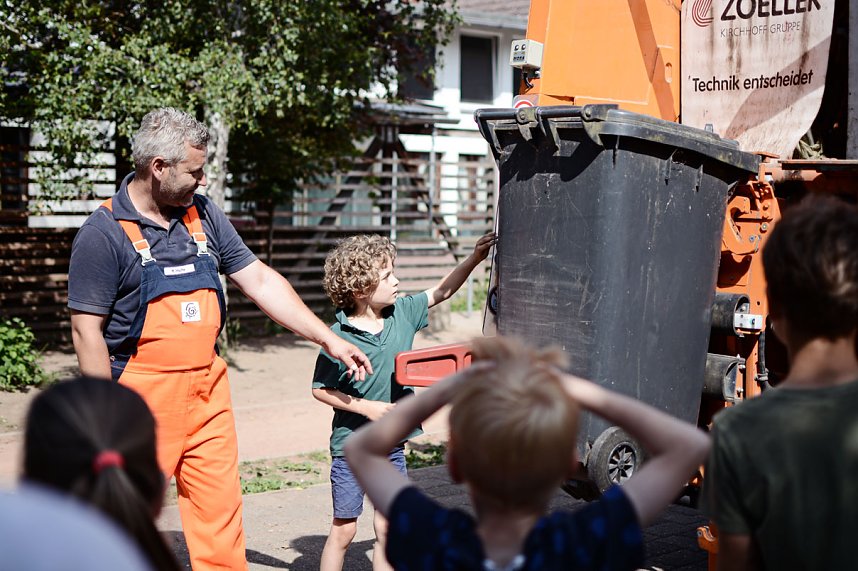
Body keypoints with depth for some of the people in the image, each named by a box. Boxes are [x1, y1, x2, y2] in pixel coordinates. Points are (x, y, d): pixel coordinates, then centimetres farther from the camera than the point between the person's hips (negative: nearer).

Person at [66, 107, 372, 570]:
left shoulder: (203, 215, 8)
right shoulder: (103, 234, -10)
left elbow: (260, 281, 10)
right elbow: (87, 331, -10)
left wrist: (329, 340, 7)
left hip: (208, 392, 5)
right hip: (143, 397, -5)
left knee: (221, 514, 5)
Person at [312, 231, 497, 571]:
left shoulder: (402, 312, -2)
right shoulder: (339, 337, -17)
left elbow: (442, 292, 11)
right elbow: (320, 390, -10)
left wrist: (473, 259, 1)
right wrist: (366, 407, -17)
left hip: (391, 448, 5)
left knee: (387, 530, 10)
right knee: (343, 530, 6)